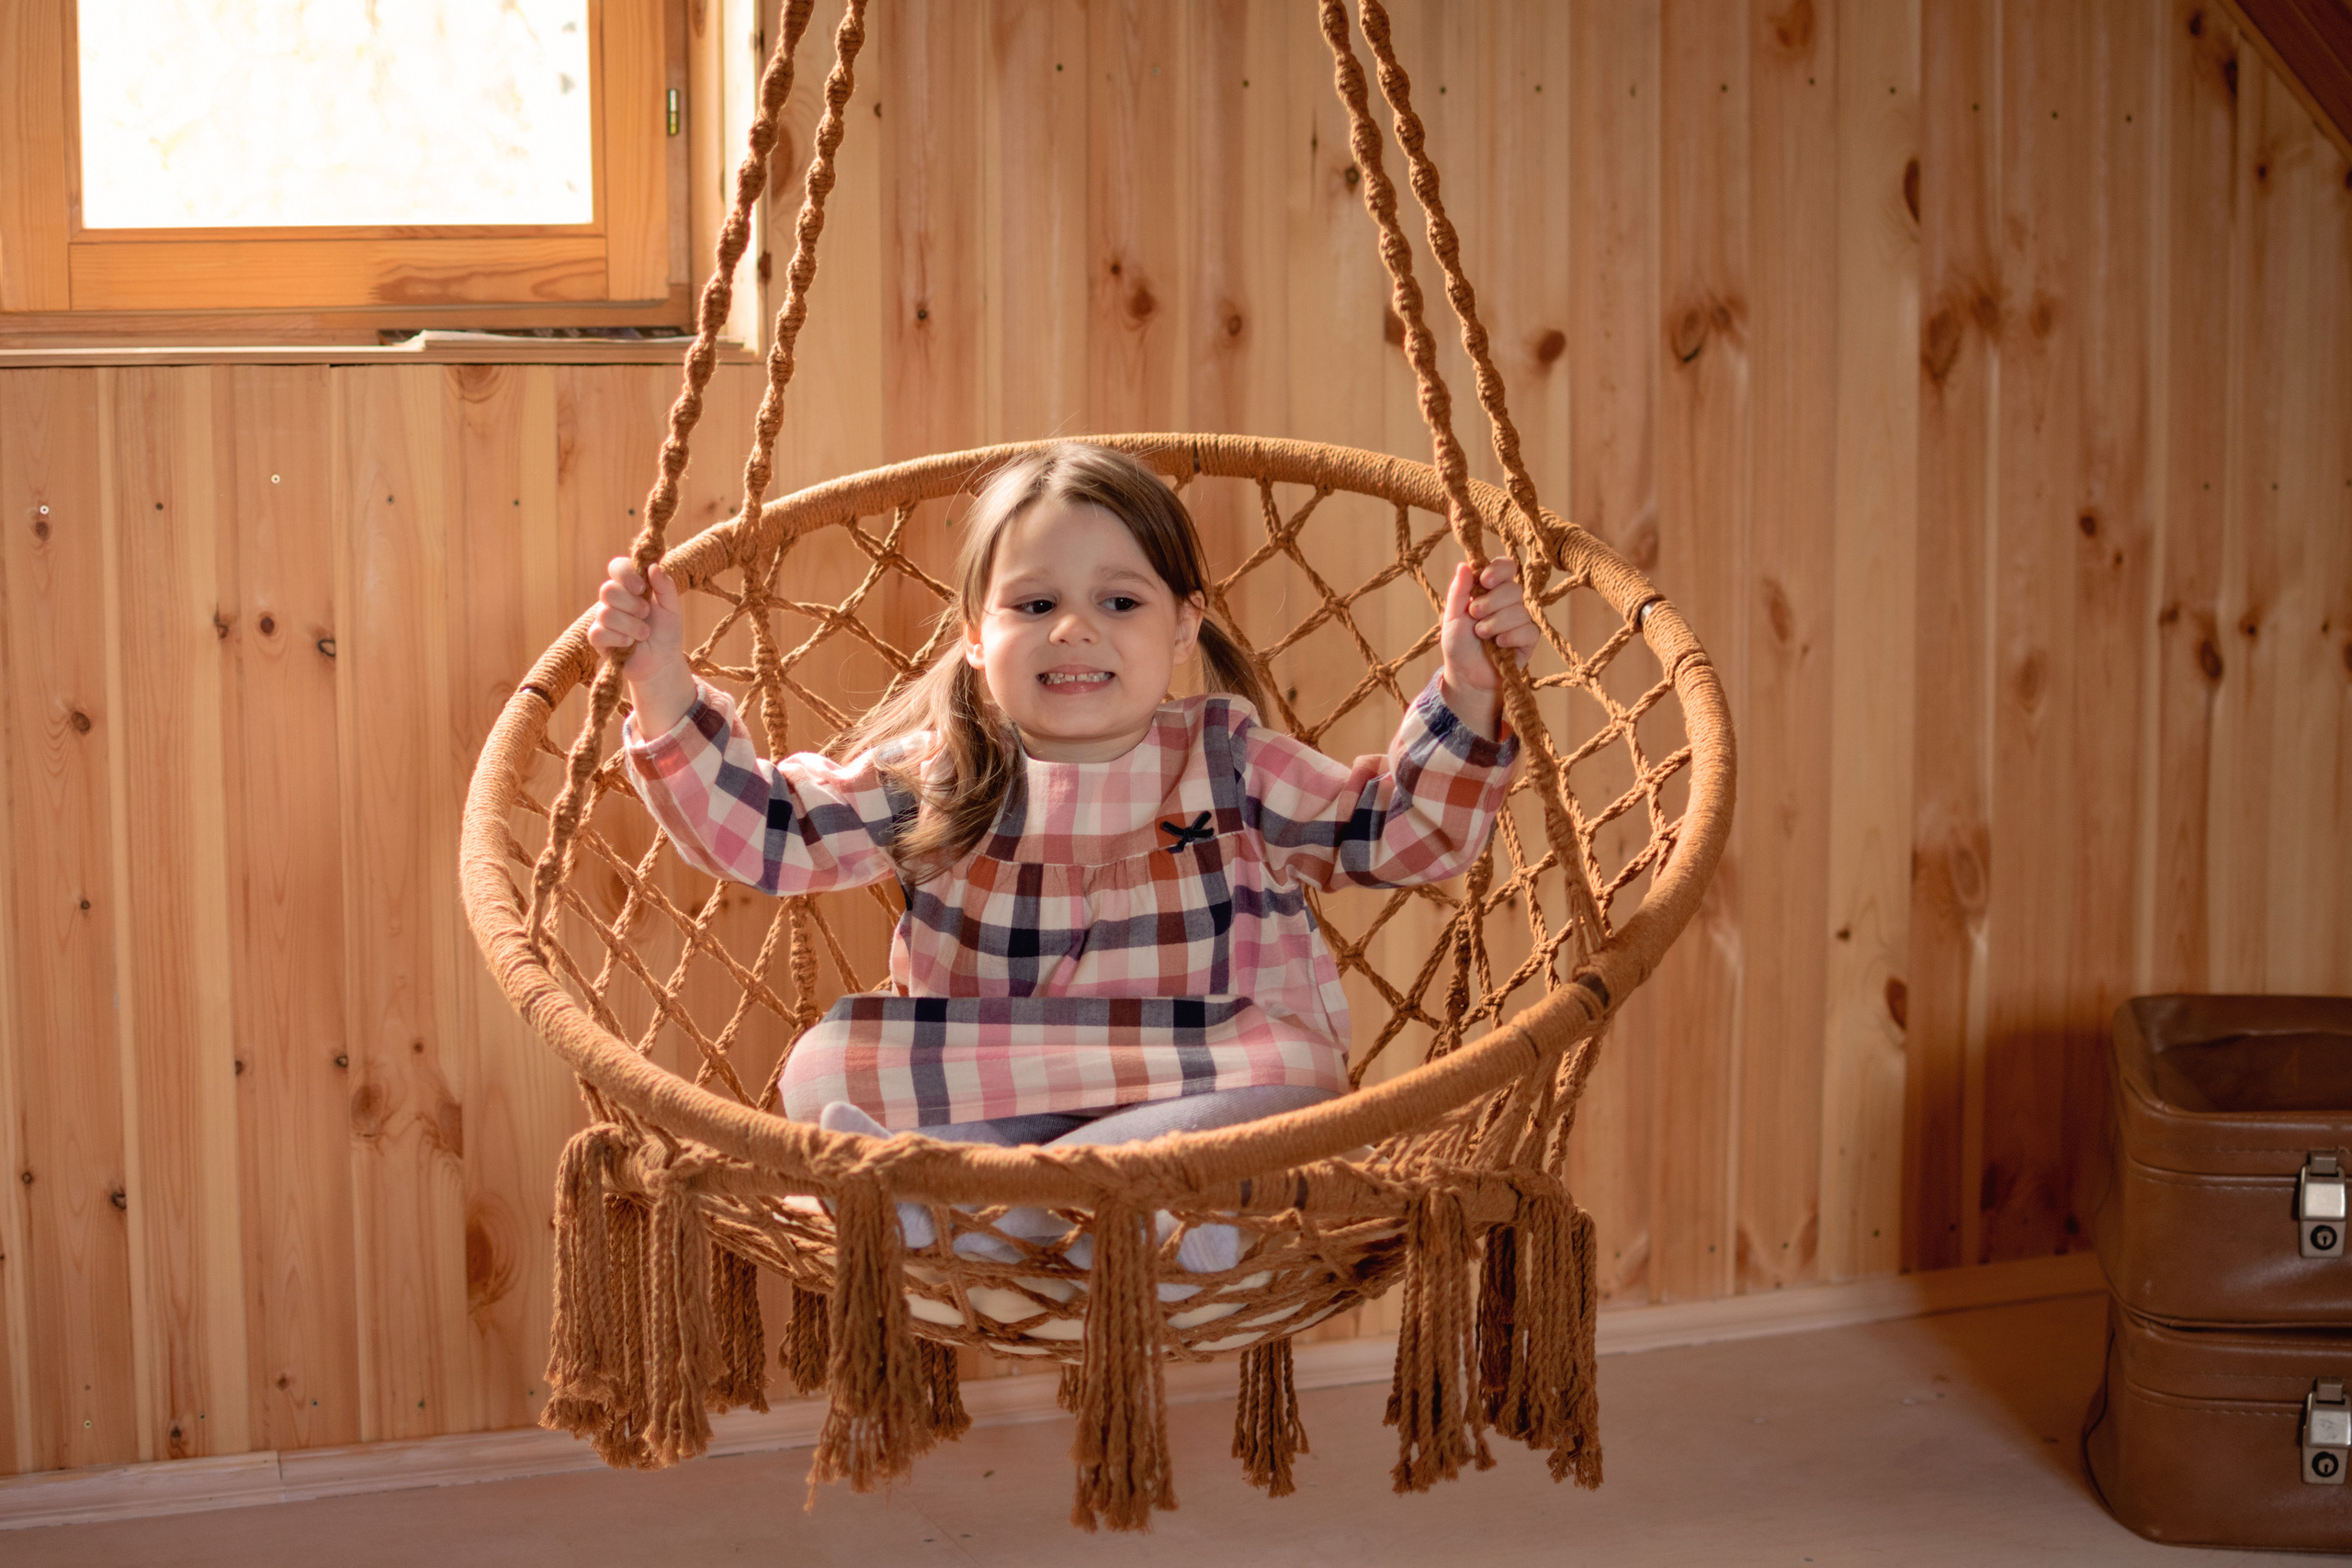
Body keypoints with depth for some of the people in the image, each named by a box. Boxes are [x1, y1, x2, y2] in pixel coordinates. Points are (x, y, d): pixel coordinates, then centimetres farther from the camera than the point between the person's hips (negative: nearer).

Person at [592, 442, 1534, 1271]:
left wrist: (1468, 694, -6)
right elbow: (761, 826, 3)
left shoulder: (1226, 762, 5)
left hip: (1205, 1091, -1)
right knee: (827, 1064, -22)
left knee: (1295, 1089, -33)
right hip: (975, 1094, 1)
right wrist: (663, 687, -7)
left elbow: (1406, 833, 8)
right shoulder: (931, 775, 4)